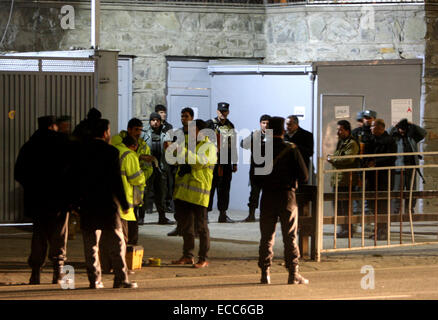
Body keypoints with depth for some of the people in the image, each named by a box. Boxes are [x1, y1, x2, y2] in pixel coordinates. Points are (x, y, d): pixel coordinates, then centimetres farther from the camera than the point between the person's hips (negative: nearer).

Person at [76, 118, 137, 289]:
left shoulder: (81, 151, 4)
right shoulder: (111, 152, -9)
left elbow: (76, 178, 7)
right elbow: (116, 180, -11)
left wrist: (75, 203, 14)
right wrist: (124, 204, -5)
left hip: (86, 204, 4)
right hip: (107, 204, -4)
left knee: (90, 243, 7)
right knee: (116, 242, 3)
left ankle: (94, 279, 4)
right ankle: (121, 278, 1)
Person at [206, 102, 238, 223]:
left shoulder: (230, 126, 13)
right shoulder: (210, 124, -2)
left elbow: (233, 145, 18)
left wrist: (234, 163, 16)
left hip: (226, 163, 5)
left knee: (225, 188, 7)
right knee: (210, 187, -5)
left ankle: (223, 214, 13)